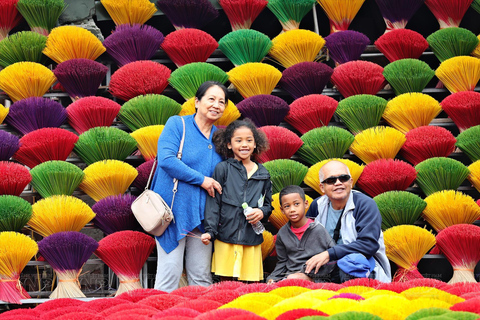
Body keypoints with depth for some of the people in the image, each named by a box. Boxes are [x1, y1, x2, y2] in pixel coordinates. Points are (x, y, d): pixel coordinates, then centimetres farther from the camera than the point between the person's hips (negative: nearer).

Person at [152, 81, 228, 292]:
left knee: (201, 277, 5)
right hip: (175, 210, -5)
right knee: (170, 271, -8)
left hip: (202, 215, 5)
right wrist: (202, 180, -13)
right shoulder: (177, 124, -1)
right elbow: (166, 159, -15)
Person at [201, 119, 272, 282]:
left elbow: (268, 204, 22)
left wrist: (262, 212, -1)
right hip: (226, 239, -3)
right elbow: (213, 202, 0)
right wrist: (210, 231, -10)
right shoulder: (222, 169, 3)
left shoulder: (263, 174, 14)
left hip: (252, 240, 3)